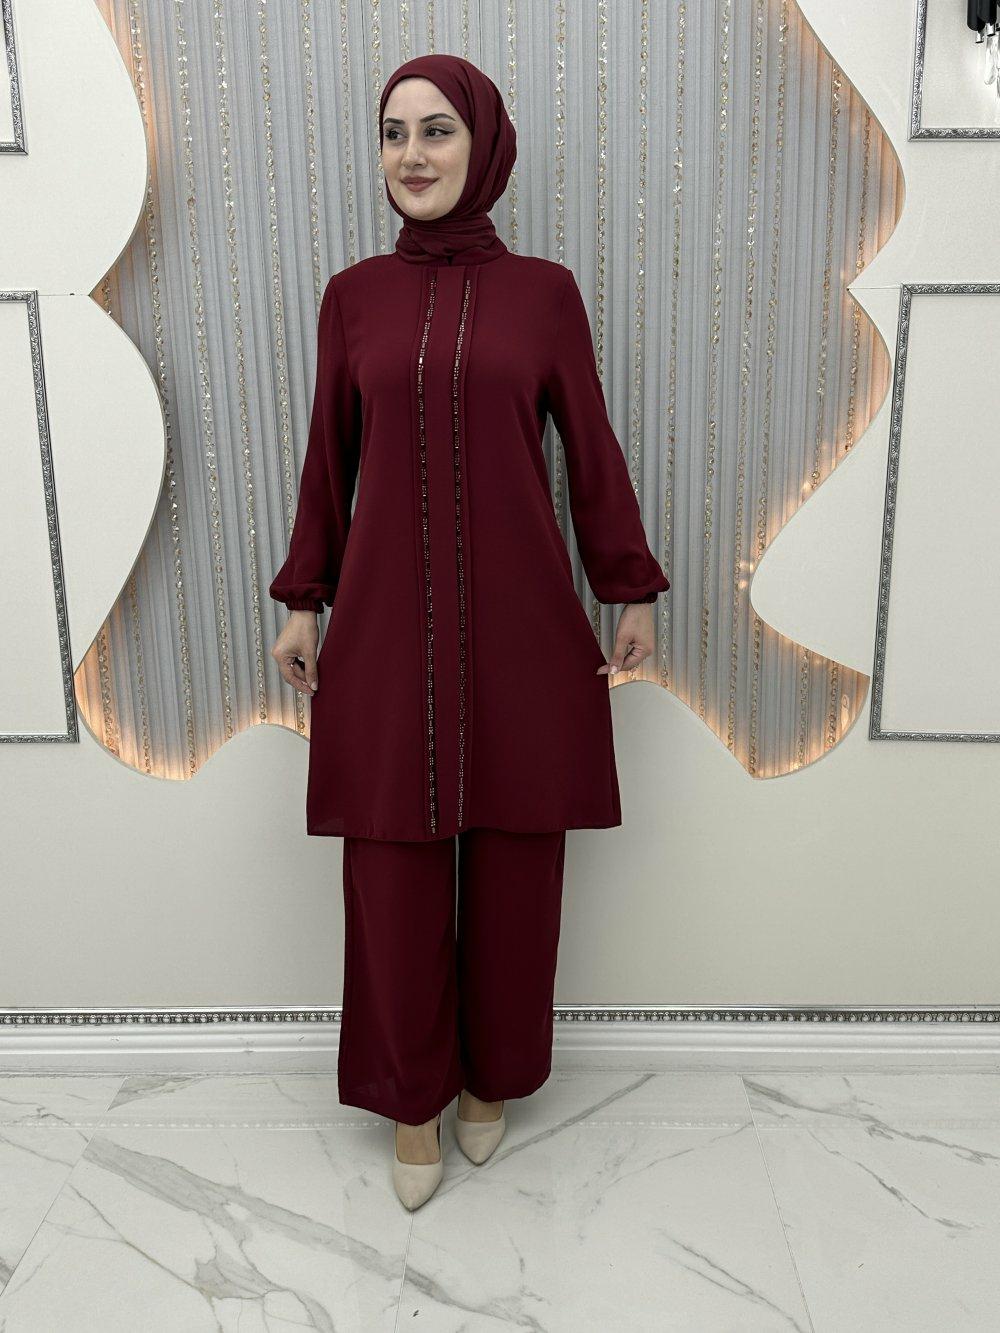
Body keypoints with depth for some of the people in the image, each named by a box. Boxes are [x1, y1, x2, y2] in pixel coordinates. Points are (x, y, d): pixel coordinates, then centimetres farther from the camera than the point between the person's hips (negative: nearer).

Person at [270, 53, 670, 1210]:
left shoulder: (545, 291, 3)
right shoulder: (353, 295, 6)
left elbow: (592, 452, 6)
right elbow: (329, 460, 10)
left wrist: (632, 592, 5)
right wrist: (304, 601, 9)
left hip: (519, 621, 0)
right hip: (387, 621, 1)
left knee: (514, 865, 9)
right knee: (394, 869, 6)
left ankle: (495, 1077, 34)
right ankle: (413, 1096, 29)